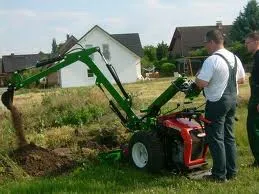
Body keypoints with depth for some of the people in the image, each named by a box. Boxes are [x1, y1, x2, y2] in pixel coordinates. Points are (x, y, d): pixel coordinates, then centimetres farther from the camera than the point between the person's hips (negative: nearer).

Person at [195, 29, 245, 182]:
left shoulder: (212, 60, -19)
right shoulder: (234, 58, 8)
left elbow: (201, 83, -23)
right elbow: (242, 79, 17)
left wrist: (197, 77, -2)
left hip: (217, 103, -8)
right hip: (232, 100, 8)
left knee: (216, 138, 1)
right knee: (229, 136, 16)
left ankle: (219, 174, 6)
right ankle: (232, 171, 23)